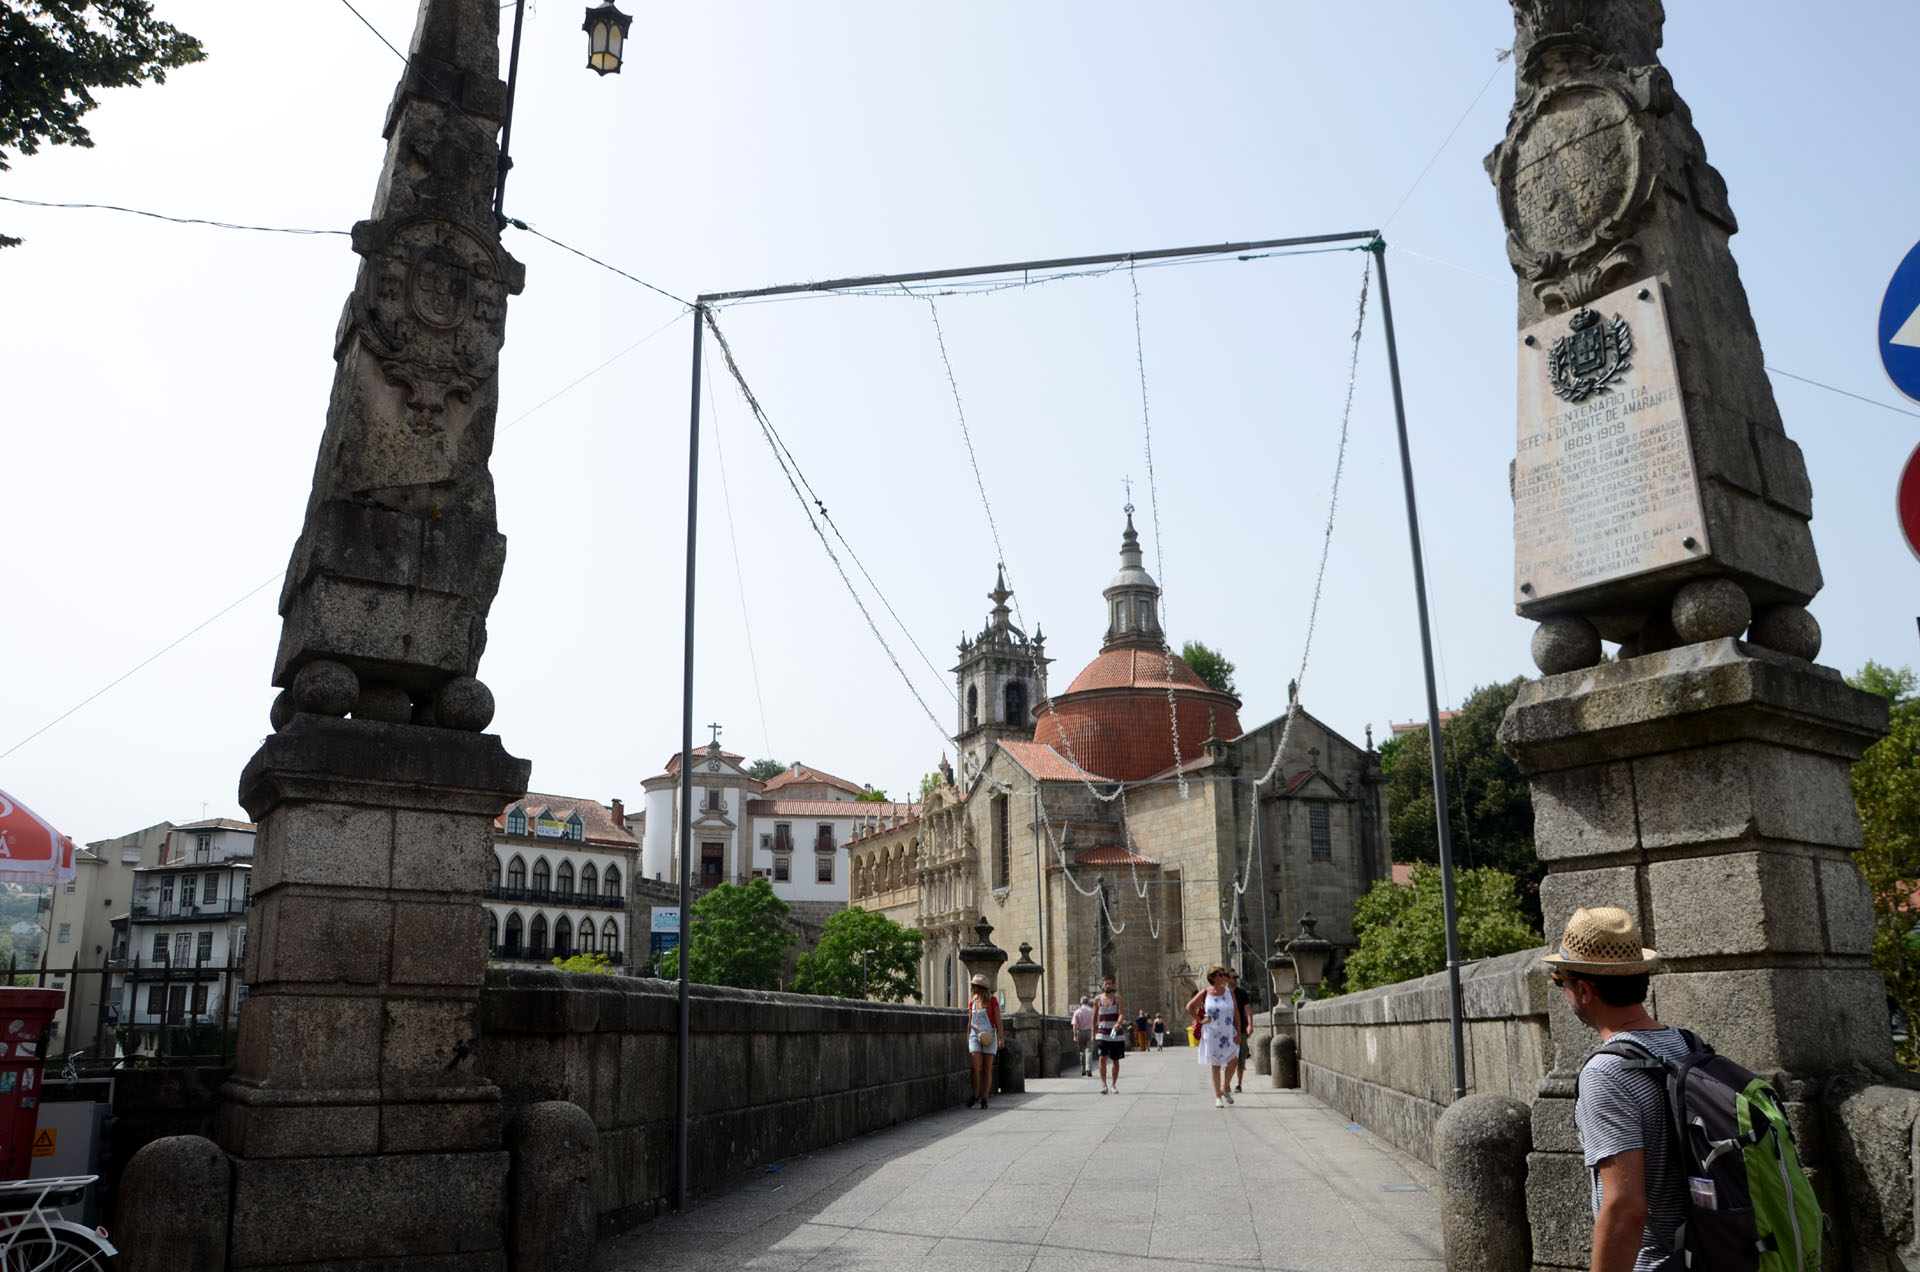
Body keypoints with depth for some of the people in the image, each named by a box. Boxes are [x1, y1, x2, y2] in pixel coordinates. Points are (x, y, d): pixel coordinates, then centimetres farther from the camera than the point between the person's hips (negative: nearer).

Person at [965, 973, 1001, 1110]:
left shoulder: (992, 1001, -3)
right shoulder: (972, 1002, 9)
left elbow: (998, 1021, -3)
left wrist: (1000, 1038, -11)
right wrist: (967, 1039, 15)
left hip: (989, 1037, -3)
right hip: (975, 1037, 3)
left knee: (987, 1069, 0)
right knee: (976, 1068, -9)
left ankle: (984, 1099, 8)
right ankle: (975, 1096, 6)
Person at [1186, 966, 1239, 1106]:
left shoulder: (1229, 992, 1)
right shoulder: (1205, 993, -6)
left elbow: (1236, 1013, 2)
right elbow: (1190, 1007, 3)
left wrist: (1238, 1033, -3)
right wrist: (1200, 1021, -4)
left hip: (1229, 1032, 2)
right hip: (1212, 1034, -2)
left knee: (1232, 1060, -8)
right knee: (1215, 1065, 4)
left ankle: (1225, 1088, 16)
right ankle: (1218, 1096, 13)